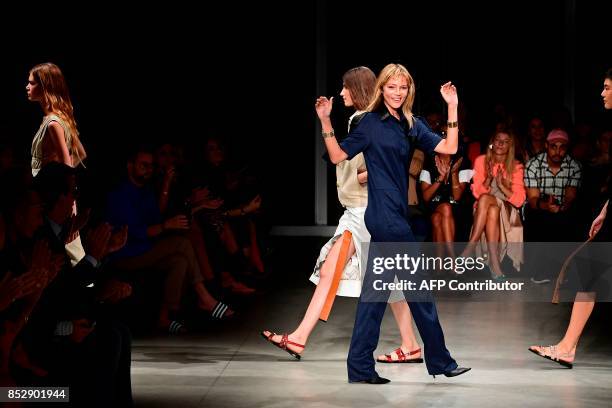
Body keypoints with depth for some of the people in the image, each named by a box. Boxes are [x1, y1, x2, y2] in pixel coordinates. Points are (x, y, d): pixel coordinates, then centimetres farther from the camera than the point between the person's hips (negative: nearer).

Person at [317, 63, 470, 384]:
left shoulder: (411, 125, 12)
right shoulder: (370, 123, -5)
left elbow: (448, 147, 4)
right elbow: (338, 156, -4)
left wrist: (452, 108, -1)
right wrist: (325, 122, -15)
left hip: (394, 215, 7)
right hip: (386, 215, -7)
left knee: (374, 290, 7)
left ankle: (360, 368, 10)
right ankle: (440, 361, 8)